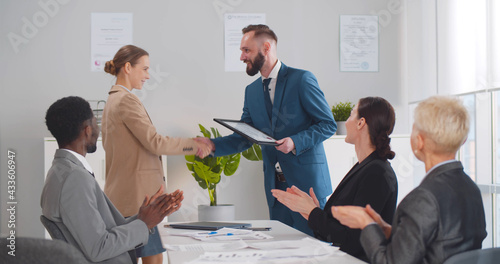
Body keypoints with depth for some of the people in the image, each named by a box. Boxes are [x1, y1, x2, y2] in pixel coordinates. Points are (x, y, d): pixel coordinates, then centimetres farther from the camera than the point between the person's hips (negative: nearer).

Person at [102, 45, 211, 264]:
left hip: (122, 195, 10)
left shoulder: (113, 100, 18)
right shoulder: (126, 100, -13)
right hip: (135, 196, -10)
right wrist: (194, 145, -8)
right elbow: (155, 143, -17)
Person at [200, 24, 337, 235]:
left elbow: (328, 124, -6)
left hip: (307, 182, -6)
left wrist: (296, 142, -20)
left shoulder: (301, 79, -6)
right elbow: (244, 138, 14)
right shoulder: (252, 91, 14)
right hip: (275, 185, 6)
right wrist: (213, 145, -3)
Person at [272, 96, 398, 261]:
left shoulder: (377, 173, -14)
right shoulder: (362, 167, 15)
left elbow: (352, 241, -17)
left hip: (359, 259, -8)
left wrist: (312, 211, -8)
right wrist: (312, 210, 3)